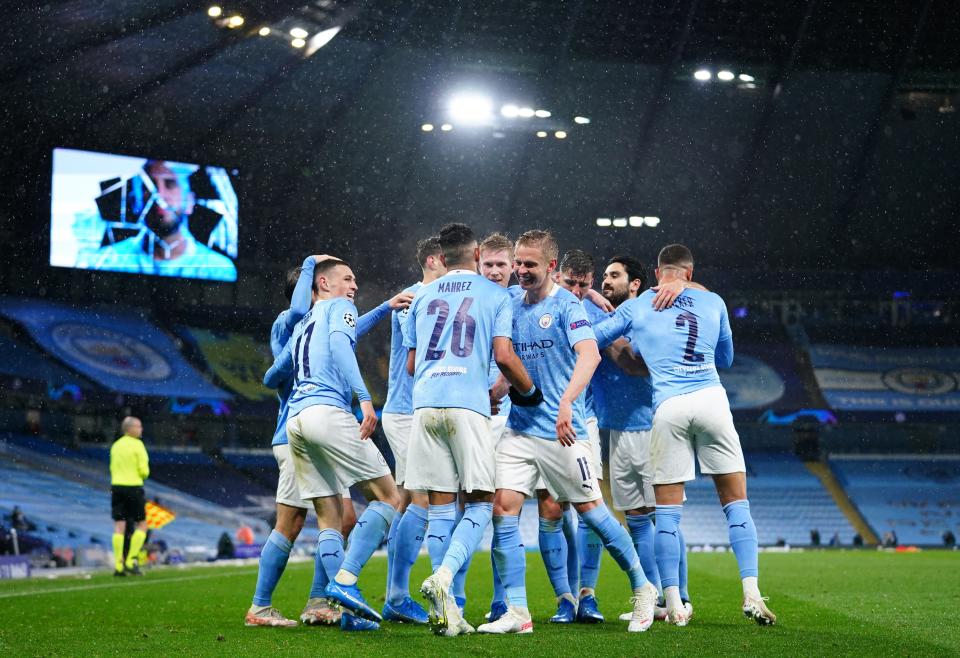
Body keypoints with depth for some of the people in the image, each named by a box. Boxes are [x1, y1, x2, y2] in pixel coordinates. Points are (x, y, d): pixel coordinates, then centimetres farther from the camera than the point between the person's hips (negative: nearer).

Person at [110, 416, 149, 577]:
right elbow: (144, 470, -10)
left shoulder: (115, 445, 12)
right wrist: (144, 475, 11)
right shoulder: (137, 444, -7)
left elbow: (112, 468, 14)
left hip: (116, 486, 6)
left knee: (119, 526, 3)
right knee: (141, 524, 6)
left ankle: (118, 566, -1)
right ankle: (131, 561, -2)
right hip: (133, 487, -6)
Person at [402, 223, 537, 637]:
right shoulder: (495, 295, 8)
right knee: (480, 502, 3)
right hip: (468, 405, -4)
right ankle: (443, 576, -21)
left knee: (440, 505, 5)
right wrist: (529, 390, 13)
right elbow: (504, 356, -3)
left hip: (424, 403, 4)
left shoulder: (423, 297, 19)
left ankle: (446, 611, 2)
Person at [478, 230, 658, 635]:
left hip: (560, 431, -5)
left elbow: (589, 354, -25)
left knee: (590, 510, 3)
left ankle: (642, 590, 22)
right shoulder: (512, 306, 8)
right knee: (503, 509, -6)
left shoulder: (566, 305, -10)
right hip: (518, 428, 5)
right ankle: (516, 613, -1)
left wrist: (566, 402, -37)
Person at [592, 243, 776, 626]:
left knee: (667, 510, 5)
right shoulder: (713, 302, 15)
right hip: (711, 400, 1)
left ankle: (673, 605, 2)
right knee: (736, 502, 8)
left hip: (667, 408, -1)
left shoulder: (634, 308, 10)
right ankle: (751, 594, -1)